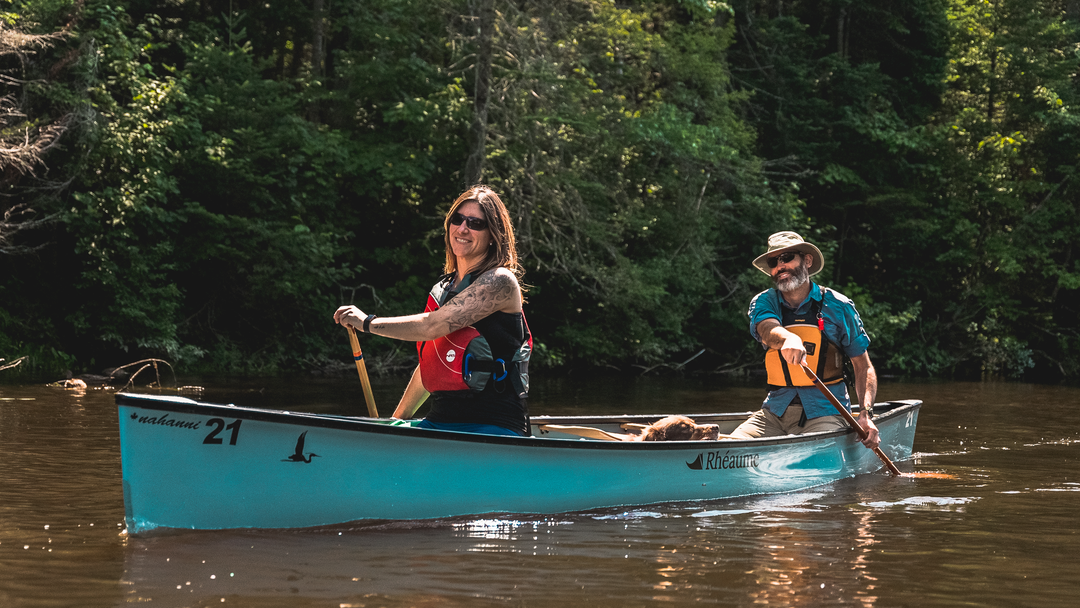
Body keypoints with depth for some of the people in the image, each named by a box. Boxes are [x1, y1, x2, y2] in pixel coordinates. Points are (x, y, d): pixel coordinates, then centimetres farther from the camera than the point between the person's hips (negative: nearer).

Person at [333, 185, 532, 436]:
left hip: (492, 425, -7)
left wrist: (368, 323, -5)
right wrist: (397, 418, 26)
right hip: (439, 420, 7)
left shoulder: (500, 281, -8)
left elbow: (433, 325, -16)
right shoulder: (444, 287, 19)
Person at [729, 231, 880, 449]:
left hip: (824, 412, -2)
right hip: (775, 412, 2)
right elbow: (768, 329, -20)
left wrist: (867, 414, -11)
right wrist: (788, 339, -45)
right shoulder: (763, 303, 5)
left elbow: (863, 366, 5)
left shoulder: (838, 306, 1)